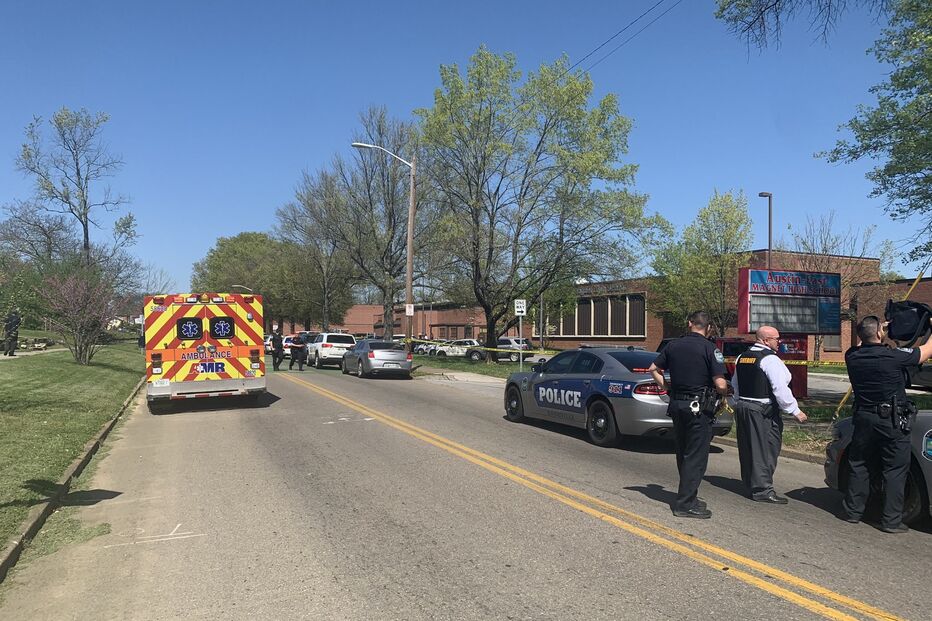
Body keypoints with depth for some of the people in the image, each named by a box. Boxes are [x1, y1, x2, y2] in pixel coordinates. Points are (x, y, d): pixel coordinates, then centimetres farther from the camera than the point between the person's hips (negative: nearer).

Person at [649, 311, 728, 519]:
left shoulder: (674, 345, 5)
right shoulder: (710, 349, -11)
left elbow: (653, 369, 11)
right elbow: (720, 384, -16)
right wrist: (725, 393, 5)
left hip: (676, 405, 6)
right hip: (699, 407, -6)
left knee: (683, 454, 17)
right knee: (696, 456, 1)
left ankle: (688, 495, 29)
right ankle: (685, 504, 2)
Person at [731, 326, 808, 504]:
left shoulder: (742, 357, 11)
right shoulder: (770, 359, -15)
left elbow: (735, 384, 18)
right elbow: (780, 389, -20)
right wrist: (795, 411, -14)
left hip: (742, 407, 9)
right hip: (763, 411, -9)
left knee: (748, 448, 15)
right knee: (765, 449, -3)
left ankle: (750, 484, 26)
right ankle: (762, 490, -1)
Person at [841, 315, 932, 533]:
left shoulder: (852, 357, -4)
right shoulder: (894, 356, -16)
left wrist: (881, 328, 29)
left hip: (863, 418, 4)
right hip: (891, 420, -4)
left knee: (858, 465, 15)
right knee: (895, 470, 5)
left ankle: (852, 511, 20)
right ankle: (891, 520, 7)